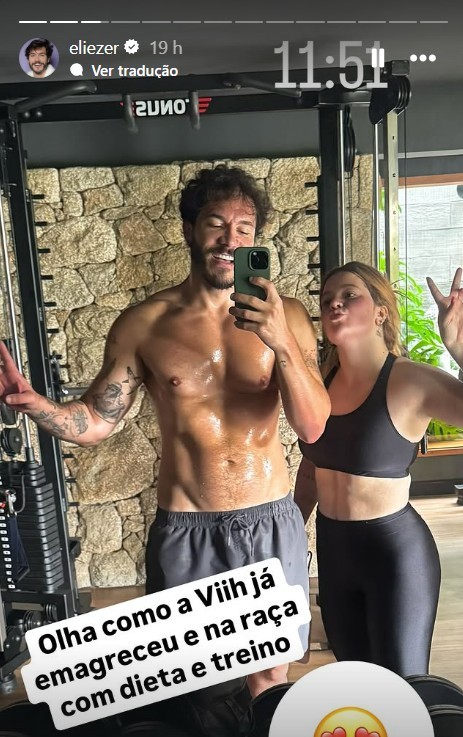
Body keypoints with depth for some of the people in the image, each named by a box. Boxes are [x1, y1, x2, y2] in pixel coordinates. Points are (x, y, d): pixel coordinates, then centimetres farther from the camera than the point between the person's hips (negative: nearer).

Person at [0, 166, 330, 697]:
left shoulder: (286, 316, -5)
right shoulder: (143, 324, -6)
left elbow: (312, 427, -11)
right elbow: (94, 421, -3)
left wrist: (281, 343, -26)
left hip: (270, 524, 1)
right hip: (184, 533, 0)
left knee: (270, 673, 21)